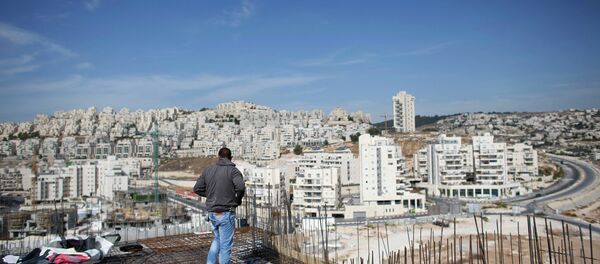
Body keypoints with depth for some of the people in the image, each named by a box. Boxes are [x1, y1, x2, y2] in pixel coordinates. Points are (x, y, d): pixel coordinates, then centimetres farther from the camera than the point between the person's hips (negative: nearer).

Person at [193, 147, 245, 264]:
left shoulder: (208, 170, 7)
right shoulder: (233, 170, -9)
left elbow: (197, 188, 9)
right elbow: (241, 187, -25)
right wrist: (238, 200, -7)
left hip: (212, 212, 6)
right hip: (226, 213, -5)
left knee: (218, 238, 26)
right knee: (226, 245, 5)